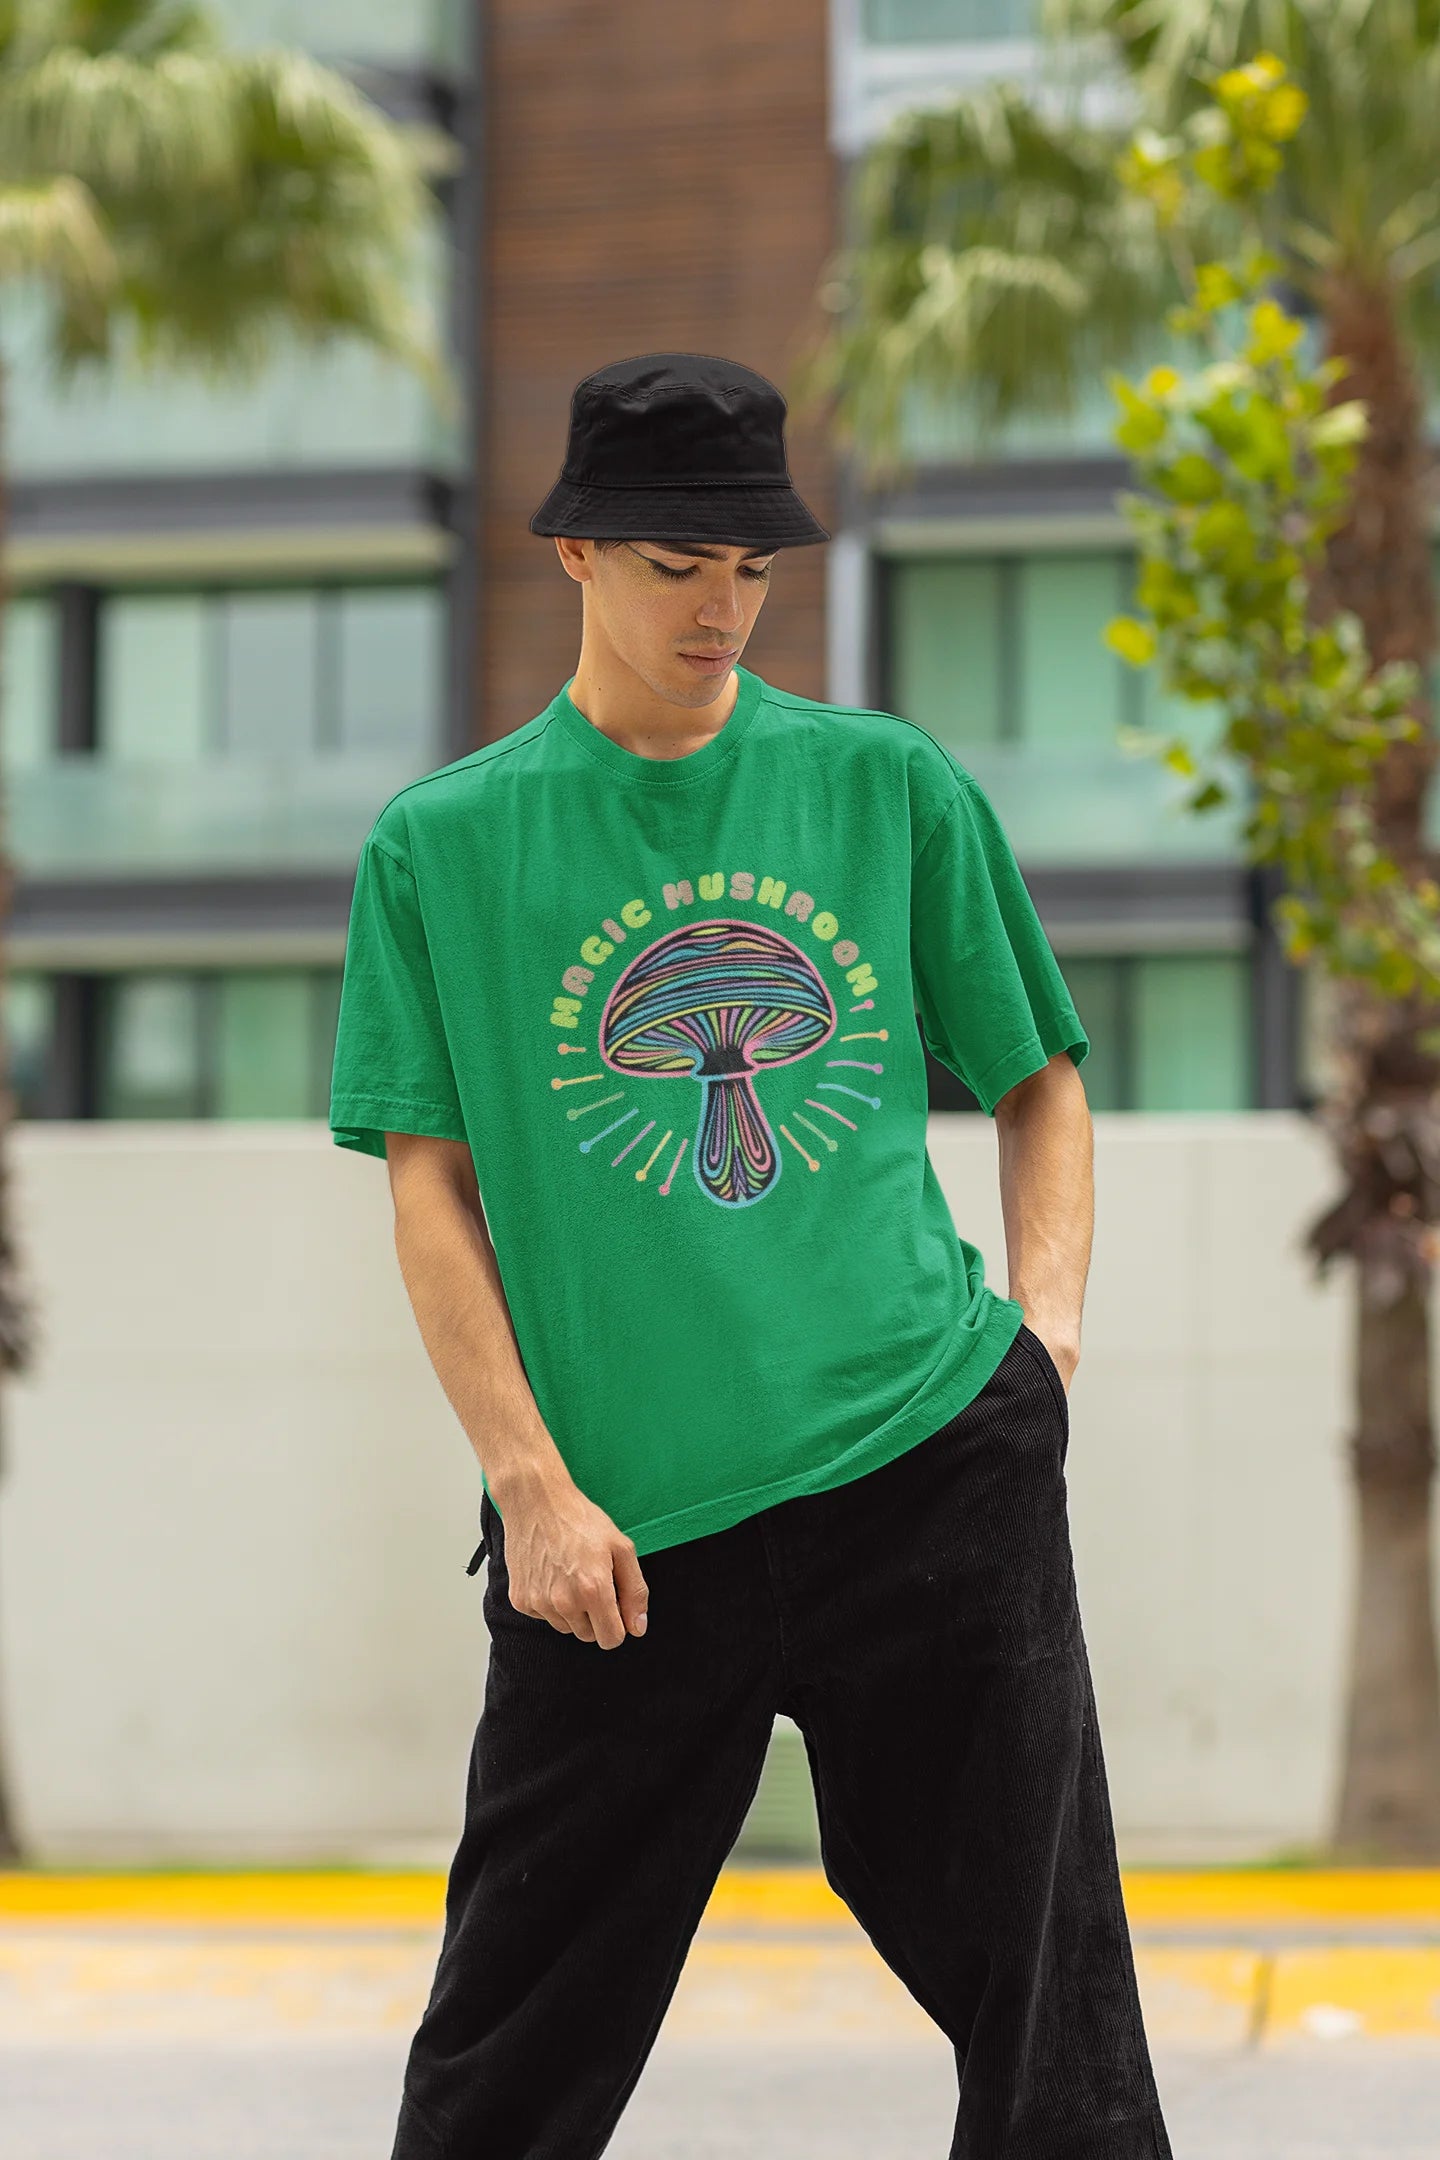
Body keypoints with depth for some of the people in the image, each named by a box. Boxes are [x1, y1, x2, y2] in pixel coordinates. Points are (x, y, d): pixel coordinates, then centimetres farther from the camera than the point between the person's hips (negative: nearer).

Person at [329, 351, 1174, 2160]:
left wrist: (1045, 1315, 2)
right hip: (621, 1531, -1)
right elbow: (429, 1188, 3)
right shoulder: (441, 843, 5)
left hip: (934, 1466, 1)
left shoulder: (893, 786, 9)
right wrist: (531, 1482, -6)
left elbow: (1040, 1077, 18)